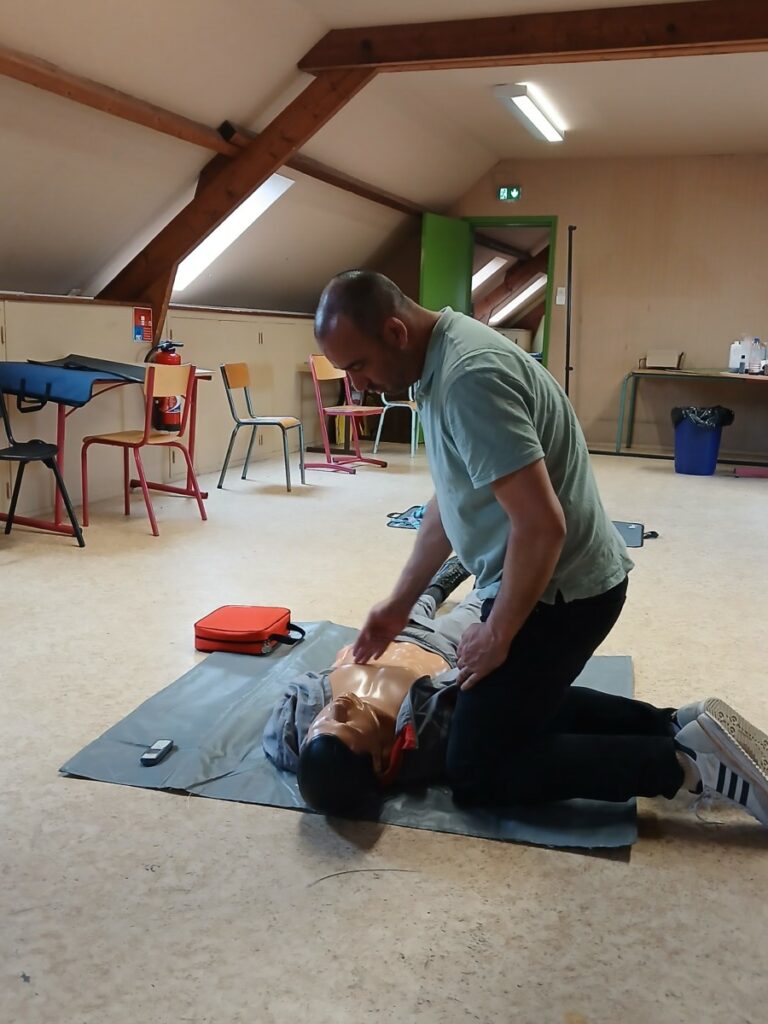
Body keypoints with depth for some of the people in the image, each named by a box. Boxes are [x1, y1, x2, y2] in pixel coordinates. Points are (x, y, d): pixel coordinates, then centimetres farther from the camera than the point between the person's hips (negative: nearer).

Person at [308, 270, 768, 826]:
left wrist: (497, 636, -16)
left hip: (556, 591, -10)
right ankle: (682, 729, 16)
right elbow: (448, 501, 16)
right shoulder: (441, 362, 7)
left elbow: (541, 525, -30)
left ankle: (687, 762, -3)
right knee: (524, 704, 27)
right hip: (565, 580, 10)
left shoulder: (469, 376, -26)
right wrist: (400, 602, 17)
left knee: (476, 772, -2)